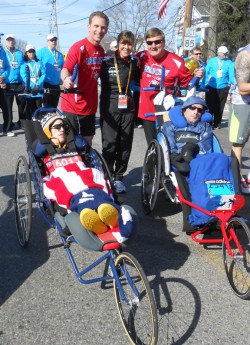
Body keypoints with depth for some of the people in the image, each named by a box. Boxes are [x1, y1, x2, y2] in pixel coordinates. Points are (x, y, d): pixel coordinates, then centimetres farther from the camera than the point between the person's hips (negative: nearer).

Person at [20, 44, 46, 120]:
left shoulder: (39, 63, 13)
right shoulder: (24, 64, 5)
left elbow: (43, 74, 3)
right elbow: (24, 76, -6)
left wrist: (38, 84, -12)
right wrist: (32, 85, -18)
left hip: (39, 89, 2)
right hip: (29, 89, -2)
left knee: (39, 107, -4)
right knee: (30, 108, -3)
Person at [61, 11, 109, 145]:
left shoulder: (101, 51, 10)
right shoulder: (78, 47, -13)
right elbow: (65, 69, -25)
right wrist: (66, 79, -46)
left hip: (90, 106, 7)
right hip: (73, 106, -7)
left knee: (87, 143, 13)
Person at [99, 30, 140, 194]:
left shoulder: (134, 62, 8)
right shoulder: (107, 61, -6)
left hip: (128, 108, 4)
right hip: (110, 108, -4)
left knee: (125, 144, 7)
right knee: (109, 144, -3)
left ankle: (119, 177, 20)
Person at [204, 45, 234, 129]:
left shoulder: (229, 63, 2)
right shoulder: (212, 61, 2)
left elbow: (231, 75, -2)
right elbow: (206, 72, 5)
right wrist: (206, 84, -1)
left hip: (223, 88, 1)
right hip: (211, 87, -1)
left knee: (219, 107, 9)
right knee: (209, 106, -1)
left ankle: (217, 124, 19)